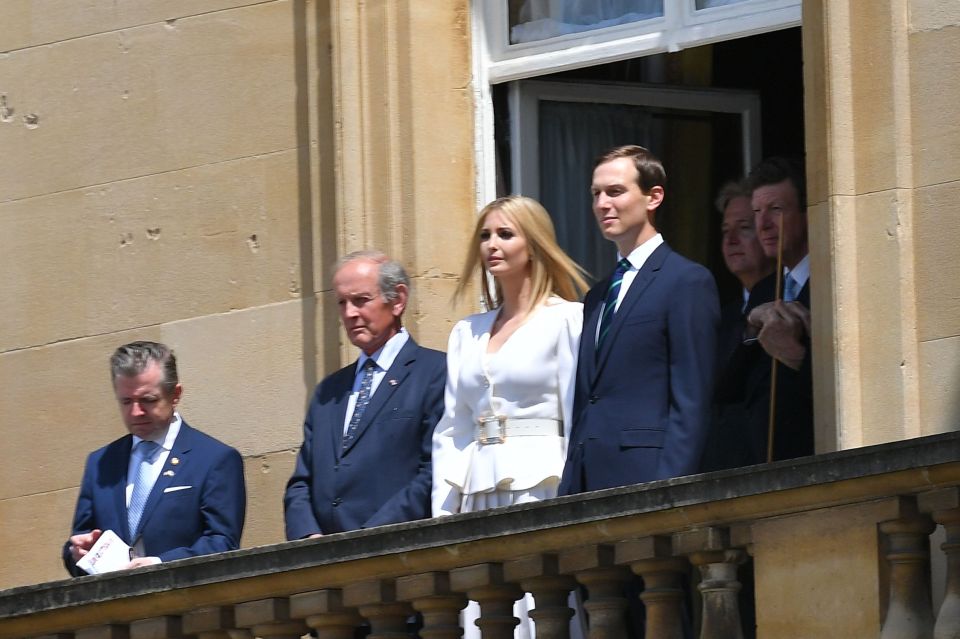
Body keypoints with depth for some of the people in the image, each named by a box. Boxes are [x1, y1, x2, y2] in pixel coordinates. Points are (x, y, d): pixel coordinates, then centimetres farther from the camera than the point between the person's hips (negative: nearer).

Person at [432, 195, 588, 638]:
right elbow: (451, 431, 17)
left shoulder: (566, 320, 2)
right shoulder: (467, 333, 19)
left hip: (539, 490, -5)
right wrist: (442, 514, 8)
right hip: (477, 498, 5)